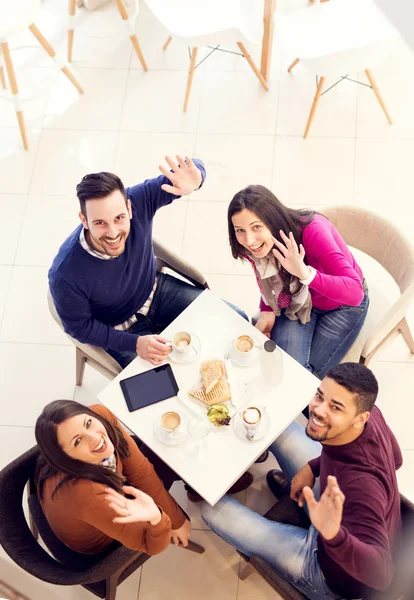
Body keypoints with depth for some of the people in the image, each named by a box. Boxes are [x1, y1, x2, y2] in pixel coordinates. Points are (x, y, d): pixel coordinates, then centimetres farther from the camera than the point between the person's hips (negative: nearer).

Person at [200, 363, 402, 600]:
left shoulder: (361, 482, -44)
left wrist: (334, 535, -64)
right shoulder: (372, 414, -22)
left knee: (213, 508, -2)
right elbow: (395, 459, 1)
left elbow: (381, 574, -46)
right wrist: (313, 466, -4)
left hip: (334, 572, -6)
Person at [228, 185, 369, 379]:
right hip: (297, 301, 3)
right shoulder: (257, 246, -22)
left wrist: (306, 274, -59)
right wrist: (267, 312, -16)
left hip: (343, 305, -3)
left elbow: (354, 293, -45)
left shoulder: (312, 232, -39)